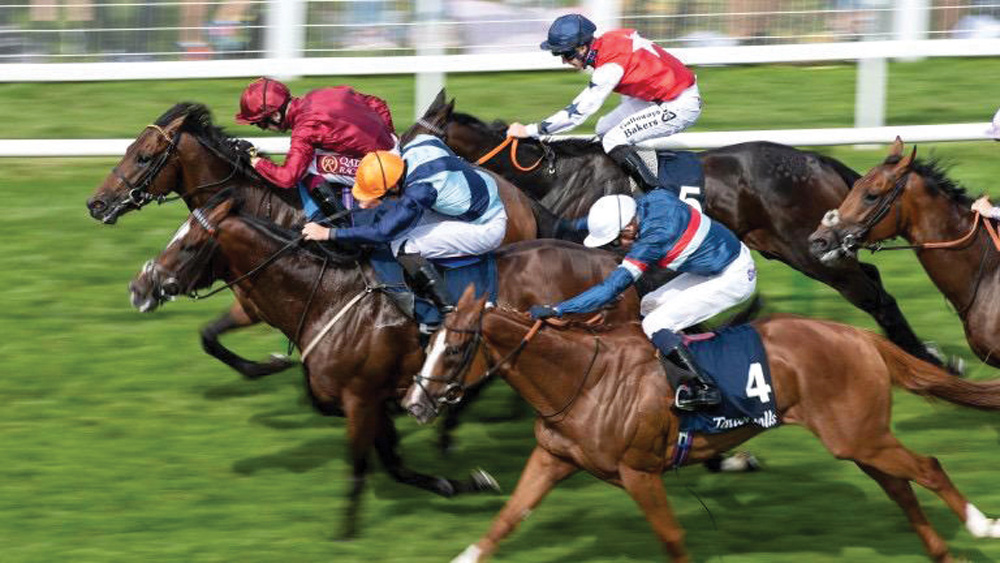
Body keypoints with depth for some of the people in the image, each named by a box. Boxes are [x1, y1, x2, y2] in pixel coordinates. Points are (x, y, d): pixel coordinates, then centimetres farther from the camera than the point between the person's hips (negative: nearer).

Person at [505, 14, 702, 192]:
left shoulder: (611, 65, -27)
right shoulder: (607, 41, -3)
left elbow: (580, 110, -26)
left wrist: (530, 130, -24)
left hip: (682, 106, -10)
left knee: (614, 141, -17)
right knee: (604, 128, 13)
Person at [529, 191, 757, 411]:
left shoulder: (653, 237, -29)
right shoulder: (654, 198, -7)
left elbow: (611, 288, -28)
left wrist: (556, 309, -27)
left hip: (733, 278, -10)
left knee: (654, 325, -12)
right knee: (649, 305, 13)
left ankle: (704, 388, -11)